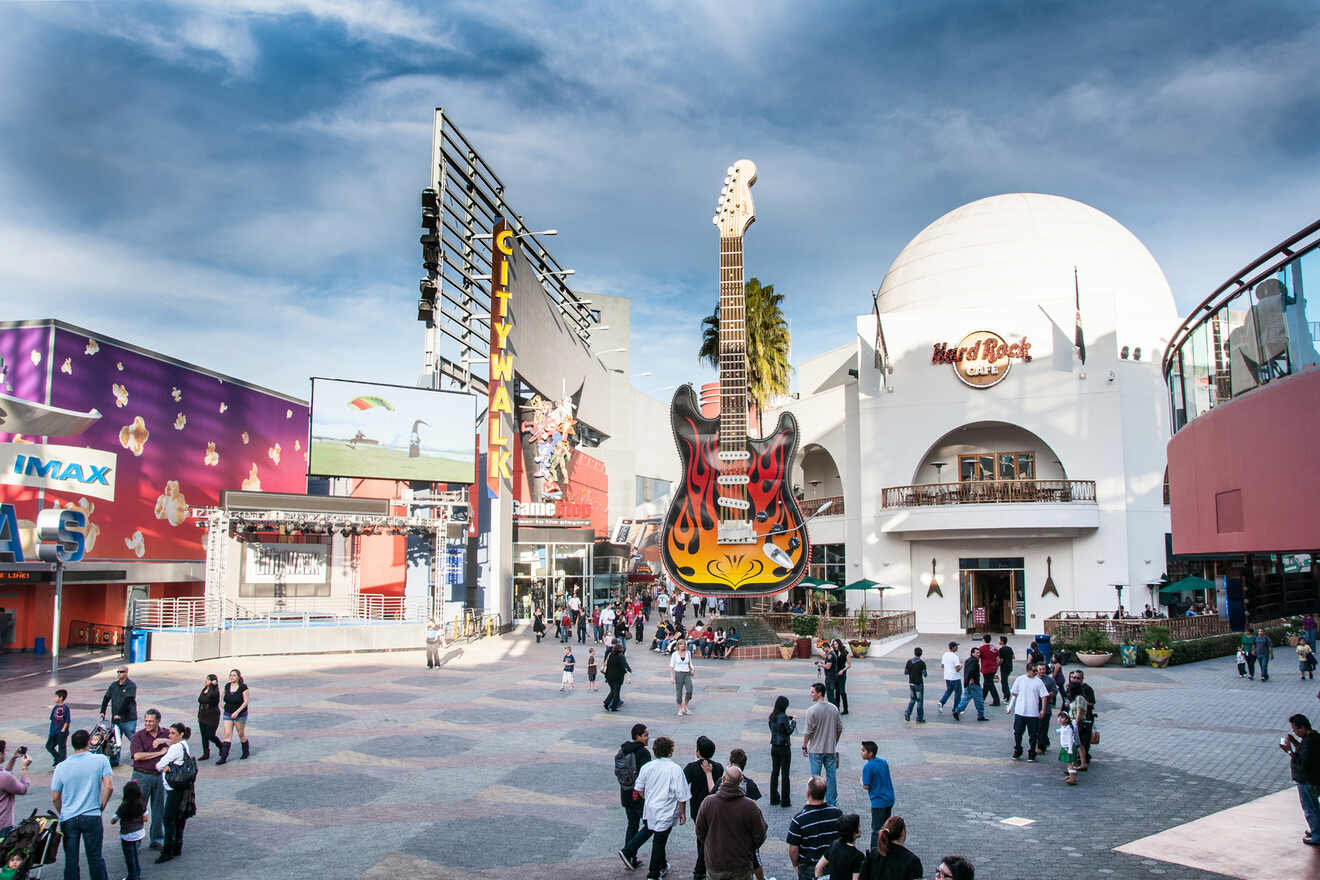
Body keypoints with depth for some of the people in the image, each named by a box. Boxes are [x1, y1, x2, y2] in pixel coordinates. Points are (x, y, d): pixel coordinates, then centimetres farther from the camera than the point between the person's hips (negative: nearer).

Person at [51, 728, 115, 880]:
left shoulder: (61, 767, -1)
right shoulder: (101, 760, -7)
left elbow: (55, 798, 4)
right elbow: (109, 787, -11)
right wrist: (102, 806, 5)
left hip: (68, 820, 2)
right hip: (92, 816, -2)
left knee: (70, 860, 11)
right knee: (95, 858, 9)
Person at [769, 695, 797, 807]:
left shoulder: (772, 716, 3)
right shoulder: (783, 717, -18)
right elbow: (789, 731, -14)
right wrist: (793, 722, 2)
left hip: (774, 747, 7)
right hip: (784, 747, -7)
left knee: (774, 772, 13)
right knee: (784, 773, 1)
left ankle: (774, 799, 19)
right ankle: (785, 801, 5)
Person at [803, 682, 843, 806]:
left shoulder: (812, 710, -16)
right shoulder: (834, 709, 0)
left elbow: (808, 731, -13)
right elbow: (840, 729, 7)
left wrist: (804, 746, 0)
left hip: (815, 750, -4)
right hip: (831, 749, 4)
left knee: (815, 777, 6)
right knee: (831, 775, 12)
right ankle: (831, 802, 18)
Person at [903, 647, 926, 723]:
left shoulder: (909, 662, -3)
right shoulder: (922, 663, -14)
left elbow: (905, 673, 1)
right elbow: (924, 675, -11)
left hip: (911, 683, 4)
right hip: (919, 684, -4)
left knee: (912, 699, 19)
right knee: (920, 701, 7)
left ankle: (907, 713, 1)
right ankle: (919, 719, 11)